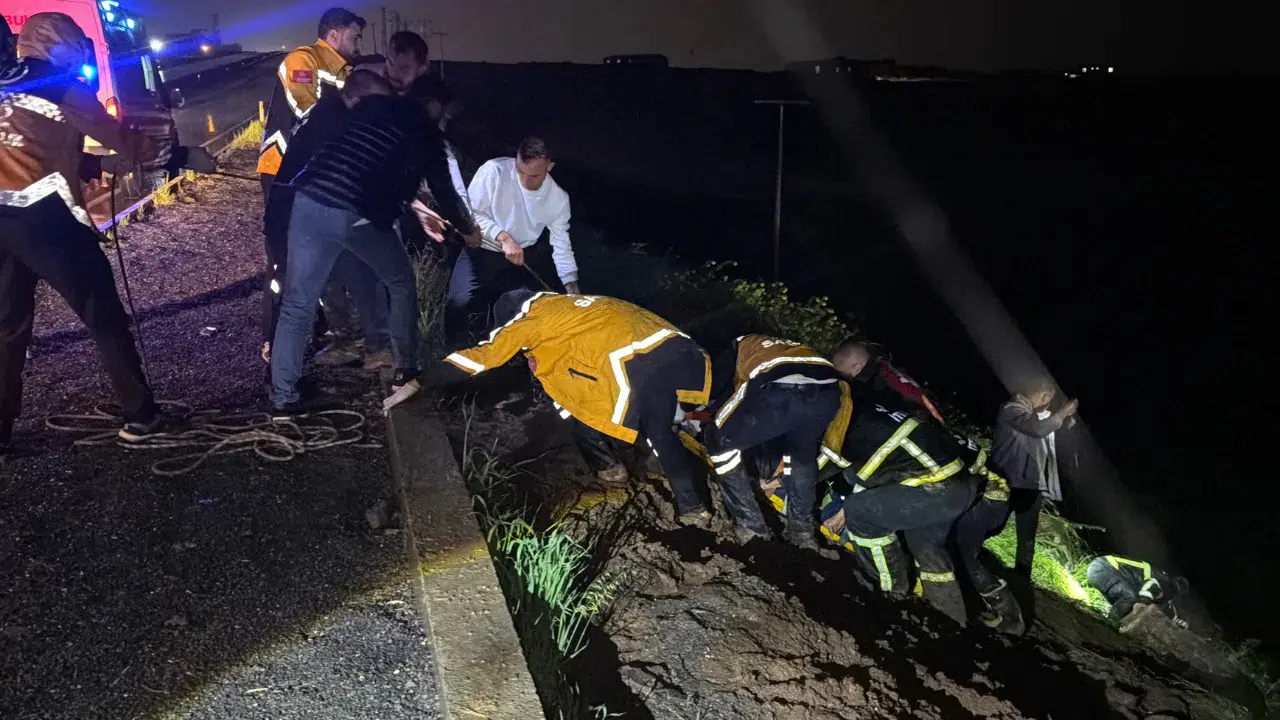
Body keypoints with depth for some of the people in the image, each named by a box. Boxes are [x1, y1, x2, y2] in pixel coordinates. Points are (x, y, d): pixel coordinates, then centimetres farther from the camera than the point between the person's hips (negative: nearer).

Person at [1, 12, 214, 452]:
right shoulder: (63, 88, -1)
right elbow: (122, 138, -2)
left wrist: (99, 164, 25)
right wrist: (184, 155, 5)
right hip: (46, 218, -6)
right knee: (105, 320, 4)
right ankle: (141, 416, 8)